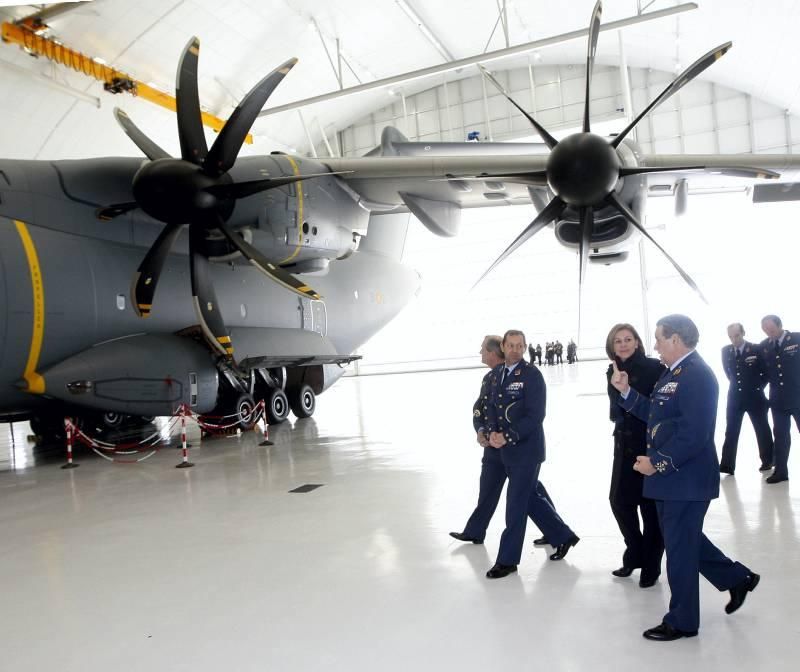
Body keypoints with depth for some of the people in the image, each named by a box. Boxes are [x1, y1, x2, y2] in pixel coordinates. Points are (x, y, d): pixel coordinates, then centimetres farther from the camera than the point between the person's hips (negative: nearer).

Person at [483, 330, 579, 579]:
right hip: (506, 450, 7)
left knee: (516, 504, -1)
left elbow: (535, 416, -17)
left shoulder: (532, 375, -13)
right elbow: (491, 406, 12)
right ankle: (563, 536, 36)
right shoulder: (496, 373, 8)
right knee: (529, 498, 18)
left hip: (527, 449, -7)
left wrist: (507, 437, -20)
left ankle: (508, 560, 11)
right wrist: (492, 432, -6)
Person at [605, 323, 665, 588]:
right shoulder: (613, 373, 6)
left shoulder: (654, 367, -11)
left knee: (651, 505, 6)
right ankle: (634, 554, 31)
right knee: (619, 500, 8)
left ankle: (650, 565, 23)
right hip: (625, 445, 5)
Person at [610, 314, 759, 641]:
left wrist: (657, 462, -21)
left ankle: (682, 621, 20)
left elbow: (694, 435, -26)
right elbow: (655, 414, 14)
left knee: (680, 547, 4)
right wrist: (626, 391, 4)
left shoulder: (697, 375, -21)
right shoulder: (673, 373, 11)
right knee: (685, 540, 22)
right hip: (672, 477, 10)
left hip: (686, 479, -10)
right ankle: (738, 578, 40)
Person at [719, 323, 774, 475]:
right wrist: (736, 384, 12)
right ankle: (727, 465, -2)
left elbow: (767, 371, 0)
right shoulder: (725, 351, 1)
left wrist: (759, 386, 1)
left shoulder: (756, 349, -9)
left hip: (754, 396, -2)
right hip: (735, 396, 2)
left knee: (762, 430, 12)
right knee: (731, 431, -2)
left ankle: (767, 461, 28)